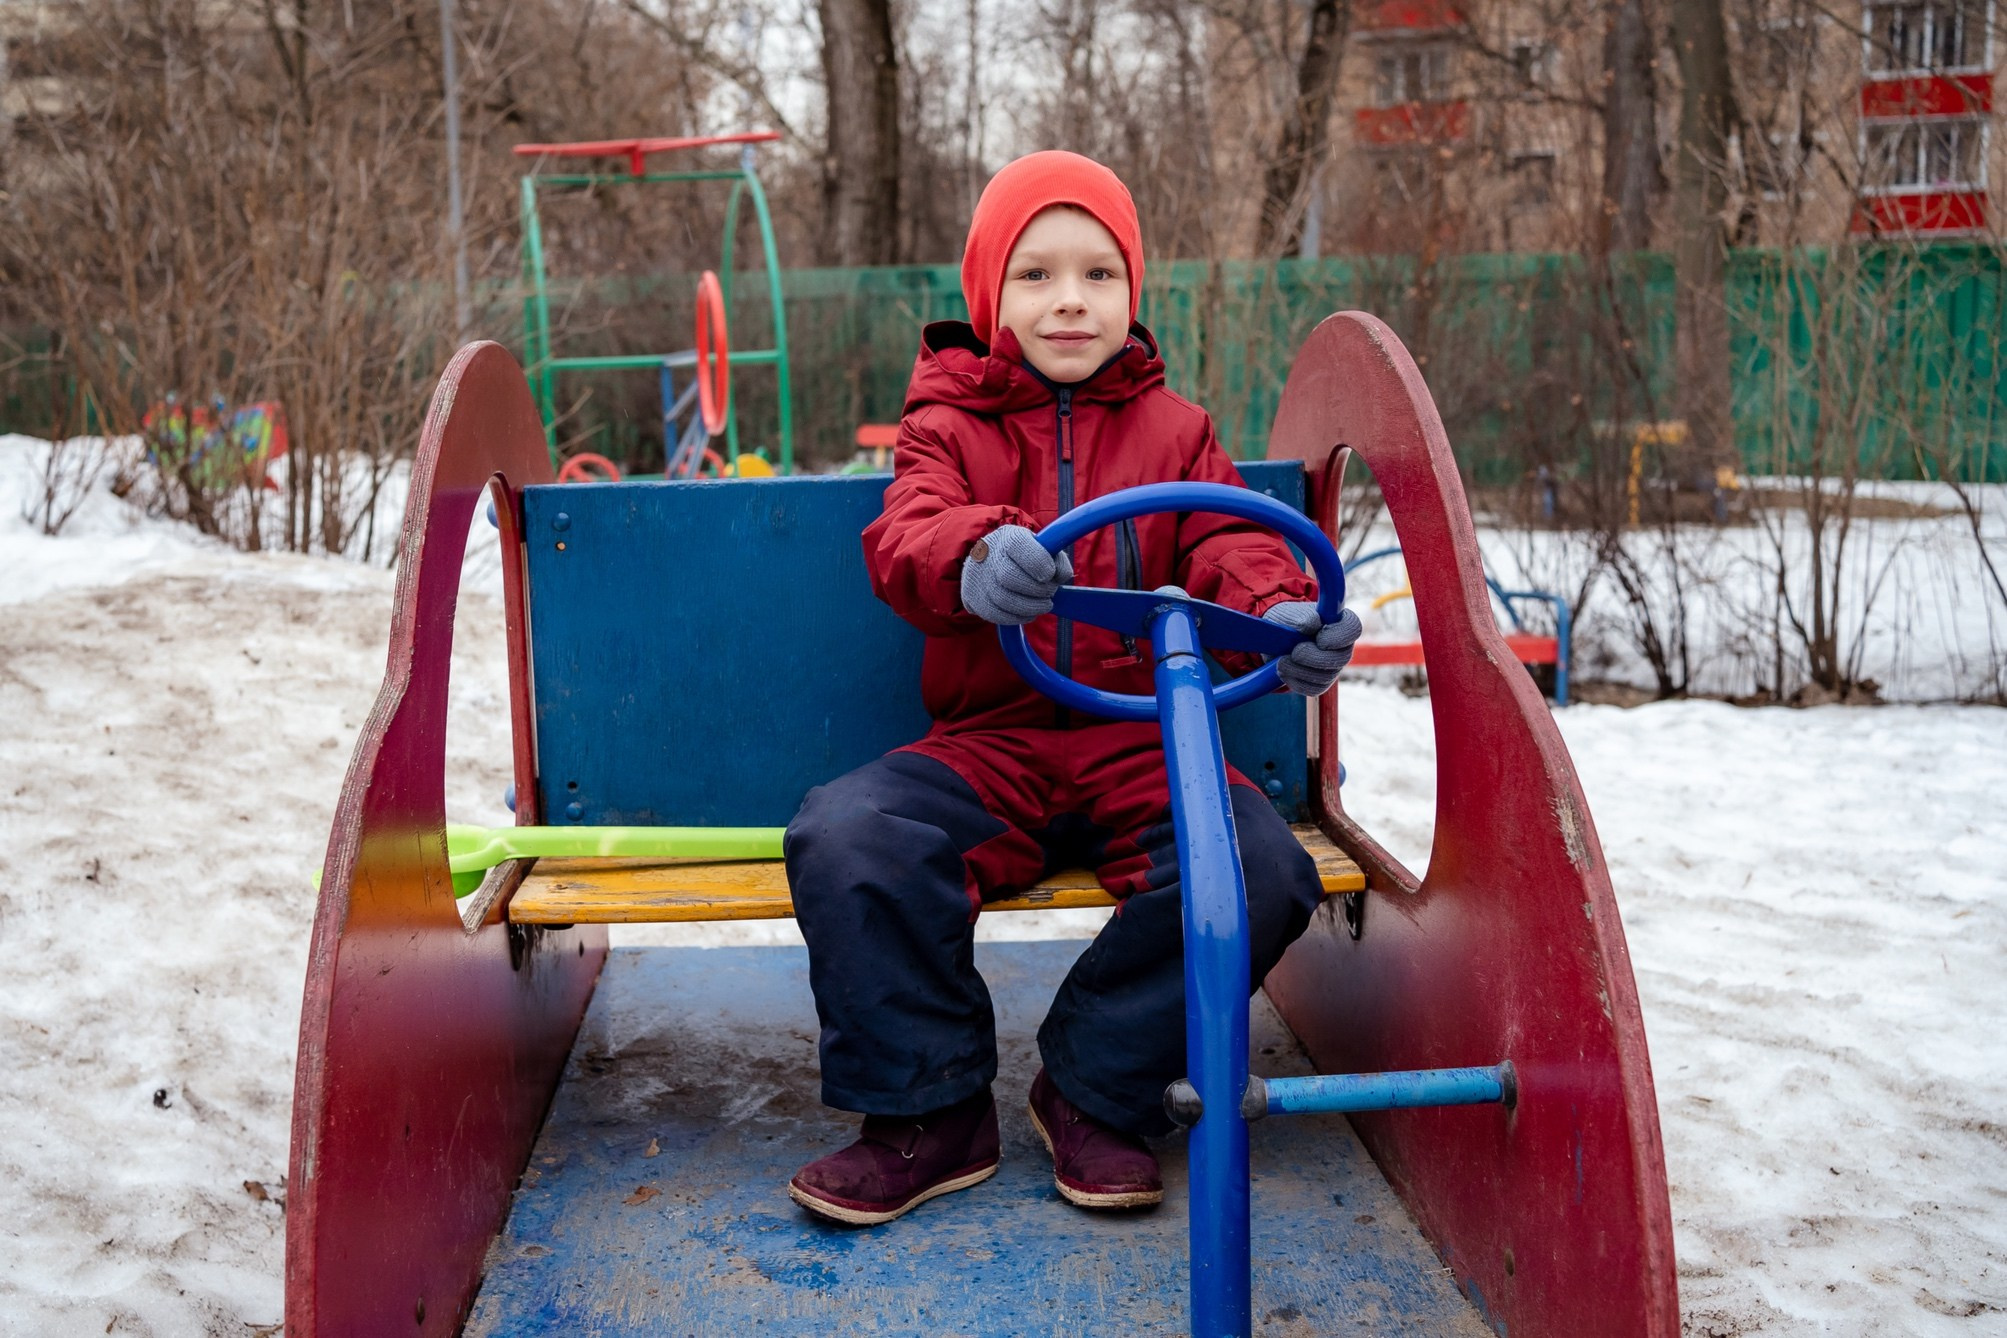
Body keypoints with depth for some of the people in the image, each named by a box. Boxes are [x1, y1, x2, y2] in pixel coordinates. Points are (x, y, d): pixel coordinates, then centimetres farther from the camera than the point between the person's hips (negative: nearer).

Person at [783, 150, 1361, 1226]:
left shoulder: (1171, 428, 14)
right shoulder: (948, 425, 8)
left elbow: (1229, 544, 1)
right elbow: (902, 540, -11)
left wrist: (1282, 614, -25)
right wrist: (973, 562, -38)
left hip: (1142, 737, 1)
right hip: (988, 743, 0)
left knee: (1261, 873, -27)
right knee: (841, 839, -27)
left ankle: (1095, 1092, -4)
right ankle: (931, 1111, -8)